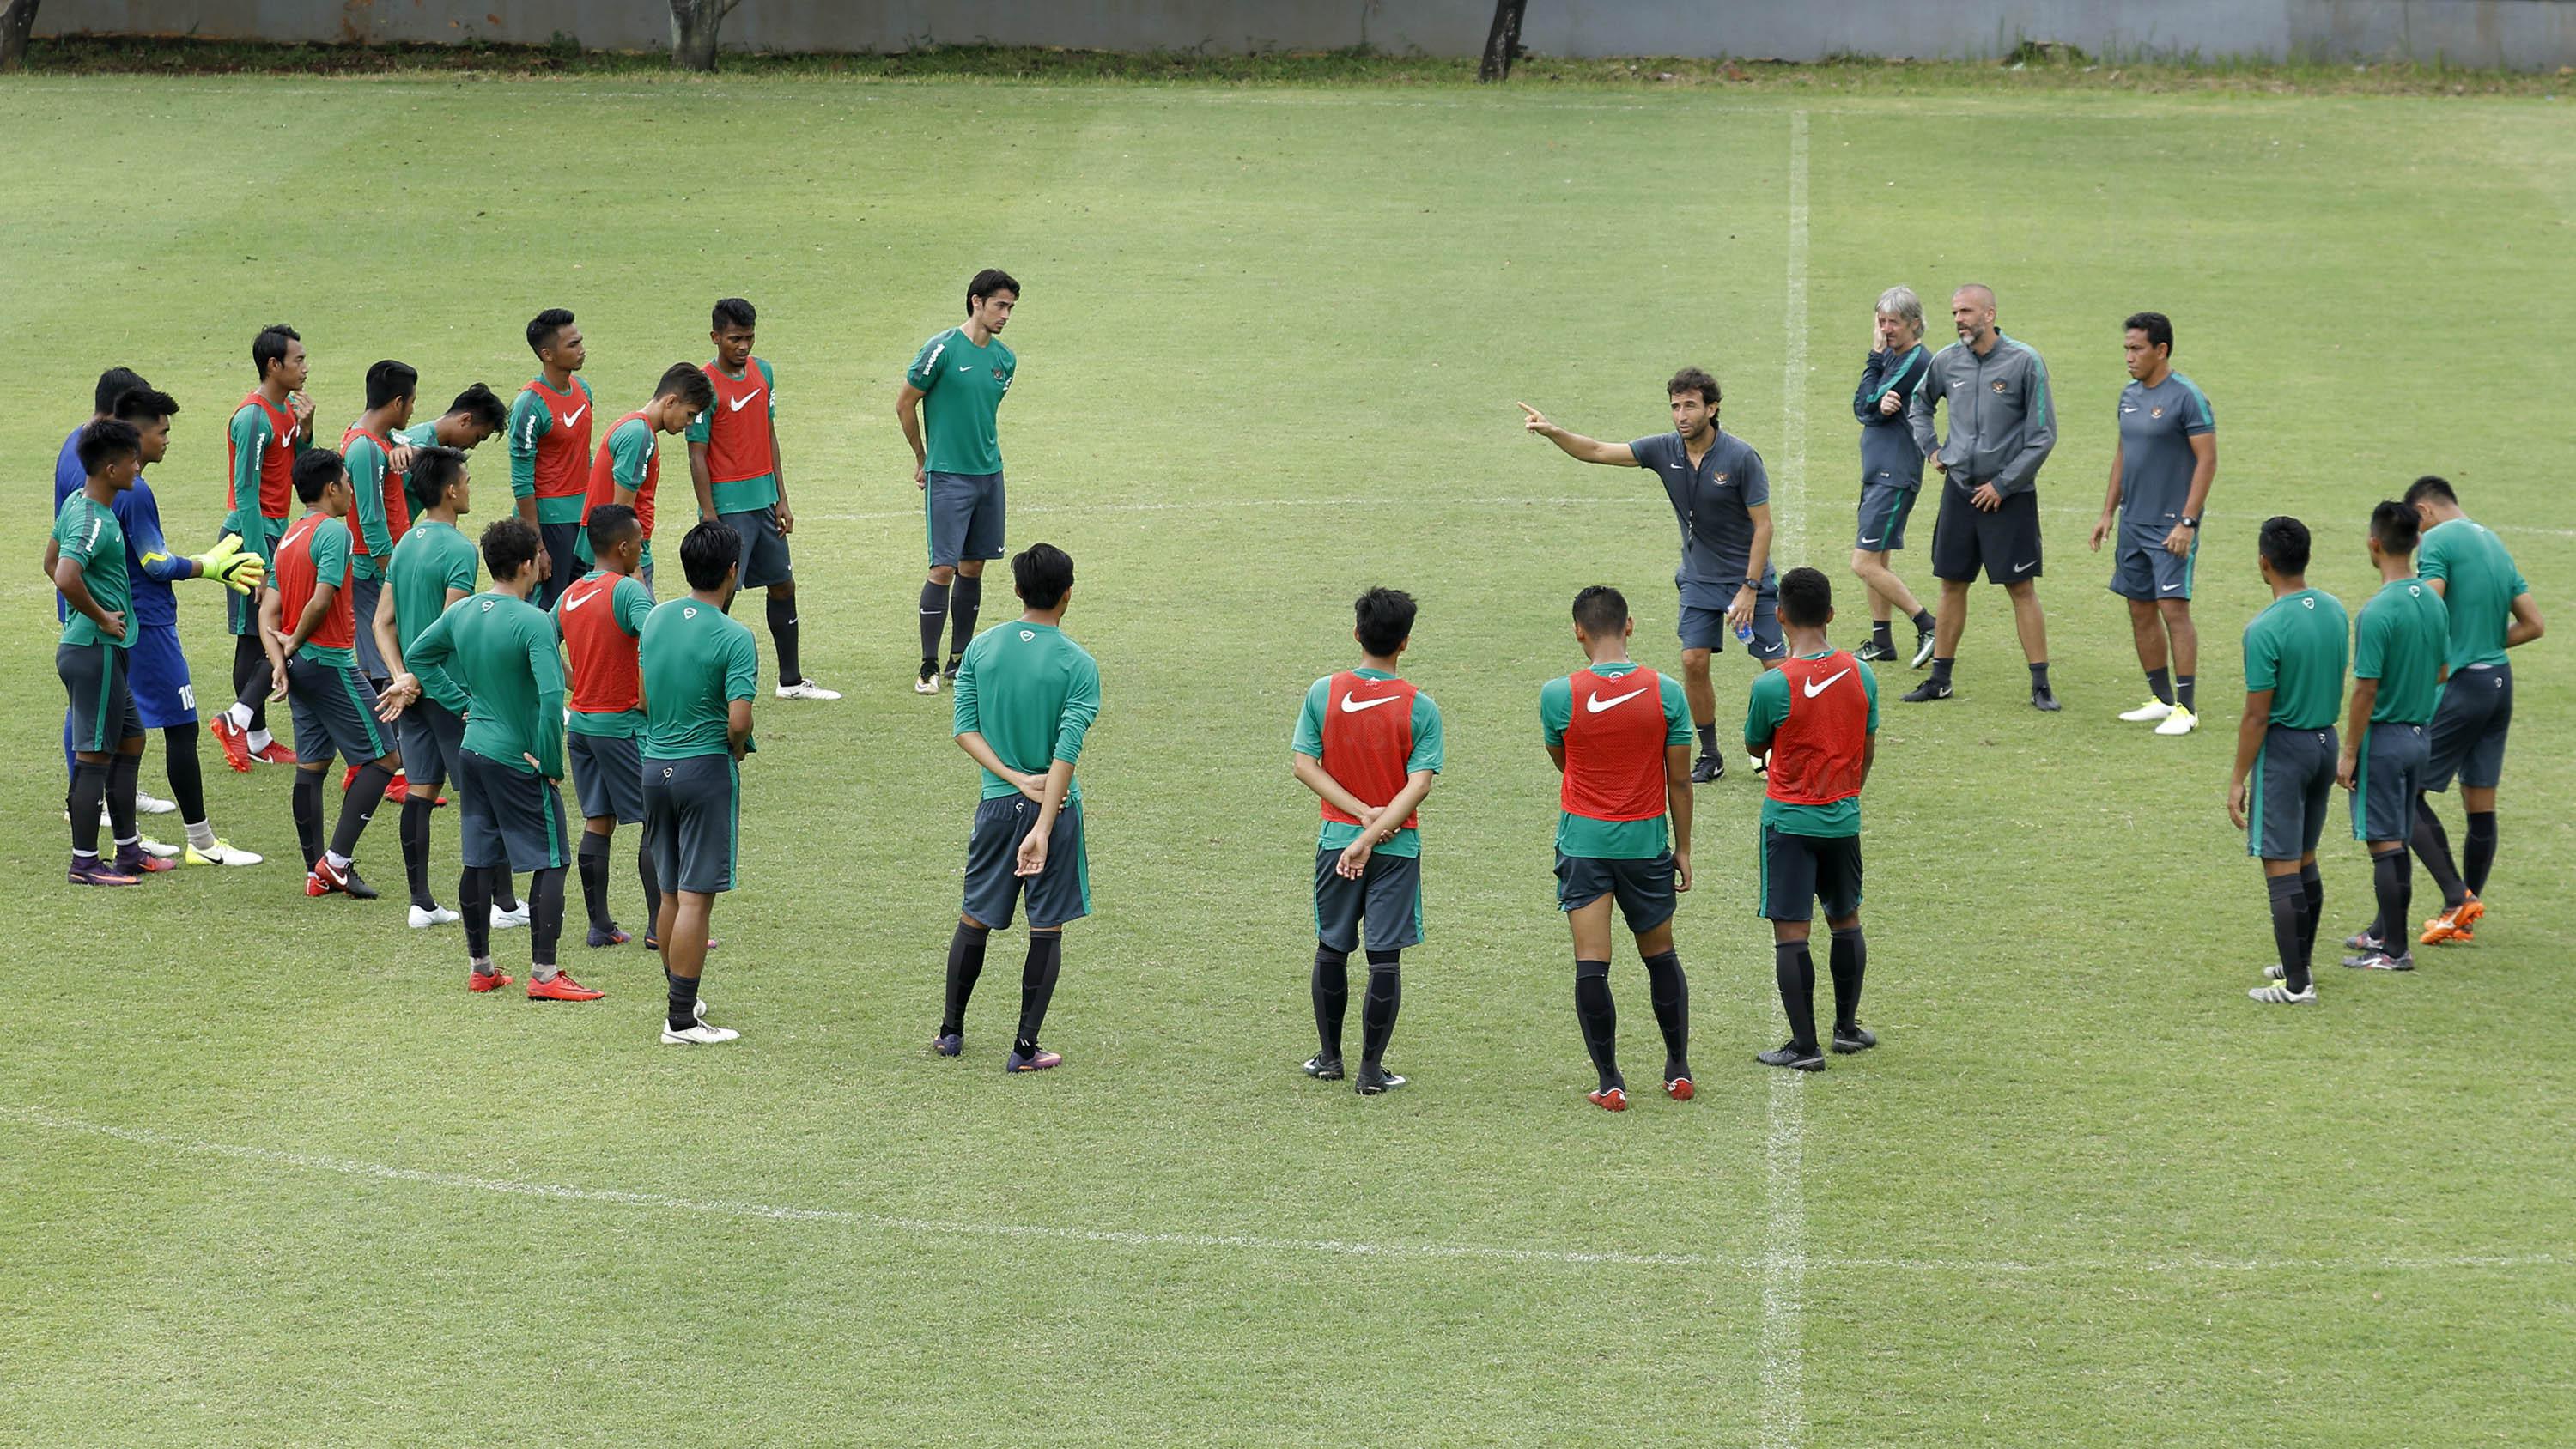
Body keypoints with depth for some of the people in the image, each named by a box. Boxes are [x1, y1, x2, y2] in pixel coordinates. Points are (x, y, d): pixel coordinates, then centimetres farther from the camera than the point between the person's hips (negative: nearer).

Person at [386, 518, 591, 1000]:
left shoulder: (463, 612, 3)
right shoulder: (533, 622, -19)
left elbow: (417, 655, 17)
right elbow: (551, 695, -28)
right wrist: (550, 763, -17)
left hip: (473, 749, 7)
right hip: (518, 761, -7)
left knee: (479, 861, 14)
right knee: (549, 864, 0)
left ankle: (479, 967, 21)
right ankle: (544, 973, -4)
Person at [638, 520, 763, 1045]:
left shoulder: (655, 620, 5)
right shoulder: (735, 638, -16)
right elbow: (739, 719, -22)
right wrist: (736, 748, -2)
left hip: (655, 765, 7)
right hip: (706, 768, -7)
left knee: (670, 893, 17)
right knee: (695, 898, -3)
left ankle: (681, 998, 29)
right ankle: (682, 1020, -3)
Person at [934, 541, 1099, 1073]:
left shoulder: (981, 648, 1)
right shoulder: (1077, 665, -10)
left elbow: (965, 729, -3)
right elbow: (1067, 750, -17)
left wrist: (1016, 780, -7)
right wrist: (1044, 829, -21)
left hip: (997, 804, 3)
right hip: (1054, 806, -3)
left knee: (974, 919, 17)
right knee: (1047, 928, 6)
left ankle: (951, 1030, 25)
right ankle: (1025, 1047, 5)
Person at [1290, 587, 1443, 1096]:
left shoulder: (1324, 693, -4)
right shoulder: (1420, 708, -9)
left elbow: (1303, 764, -7)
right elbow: (1419, 784, -16)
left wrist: (1361, 812, -10)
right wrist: (1372, 835, -17)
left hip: (1336, 838, 2)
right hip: (1398, 846, -2)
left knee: (1331, 949, 17)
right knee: (1385, 957, 3)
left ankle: (1329, 1057, 25)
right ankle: (1372, 1069, 3)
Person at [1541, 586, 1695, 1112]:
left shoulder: (1558, 695, -11)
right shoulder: (1665, 693, -8)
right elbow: (1679, 779, -1)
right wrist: (1682, 848, 8)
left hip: (1584, 839, -2)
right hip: (1646, 841, 2)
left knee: (1591, 963, -1)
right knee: (1660, 955, 18)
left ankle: (1609, 1083, -2)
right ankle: (1679, 1069, 24)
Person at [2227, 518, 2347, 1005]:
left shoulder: (2265, 629, -20)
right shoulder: (2334, 611, 3)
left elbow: (2257, 715, -17)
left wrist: (2238, 779, -10)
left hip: (2283, 748, -8)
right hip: (2325, 741, 8)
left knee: (2281, 868, -3)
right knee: (2305, 862, 19)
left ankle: (2296, 985, -3)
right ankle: (2300, 964, 29)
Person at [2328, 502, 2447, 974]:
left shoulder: (2378, 612, -20)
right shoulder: (2434, 603, 4)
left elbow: (2366, 691, -19)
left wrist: (2349, 753, -12)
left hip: (2383, 738, -8)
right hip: (2421, 735, 8)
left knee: (2385, 844, -2)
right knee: (2397, 841, 19)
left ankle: (2396, 951, -1)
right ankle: (2385, 931, 30)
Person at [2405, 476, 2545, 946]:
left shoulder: (2438, 540, -8)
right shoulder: (2495, 543, 16)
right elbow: (2533, 624, 17)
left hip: (2459, 685, -8)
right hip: (2501, 683, 8)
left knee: (2407, 793, -2)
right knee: (2481, 804, 11)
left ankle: (2457, 898, -11)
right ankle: (2466, 916, 17)